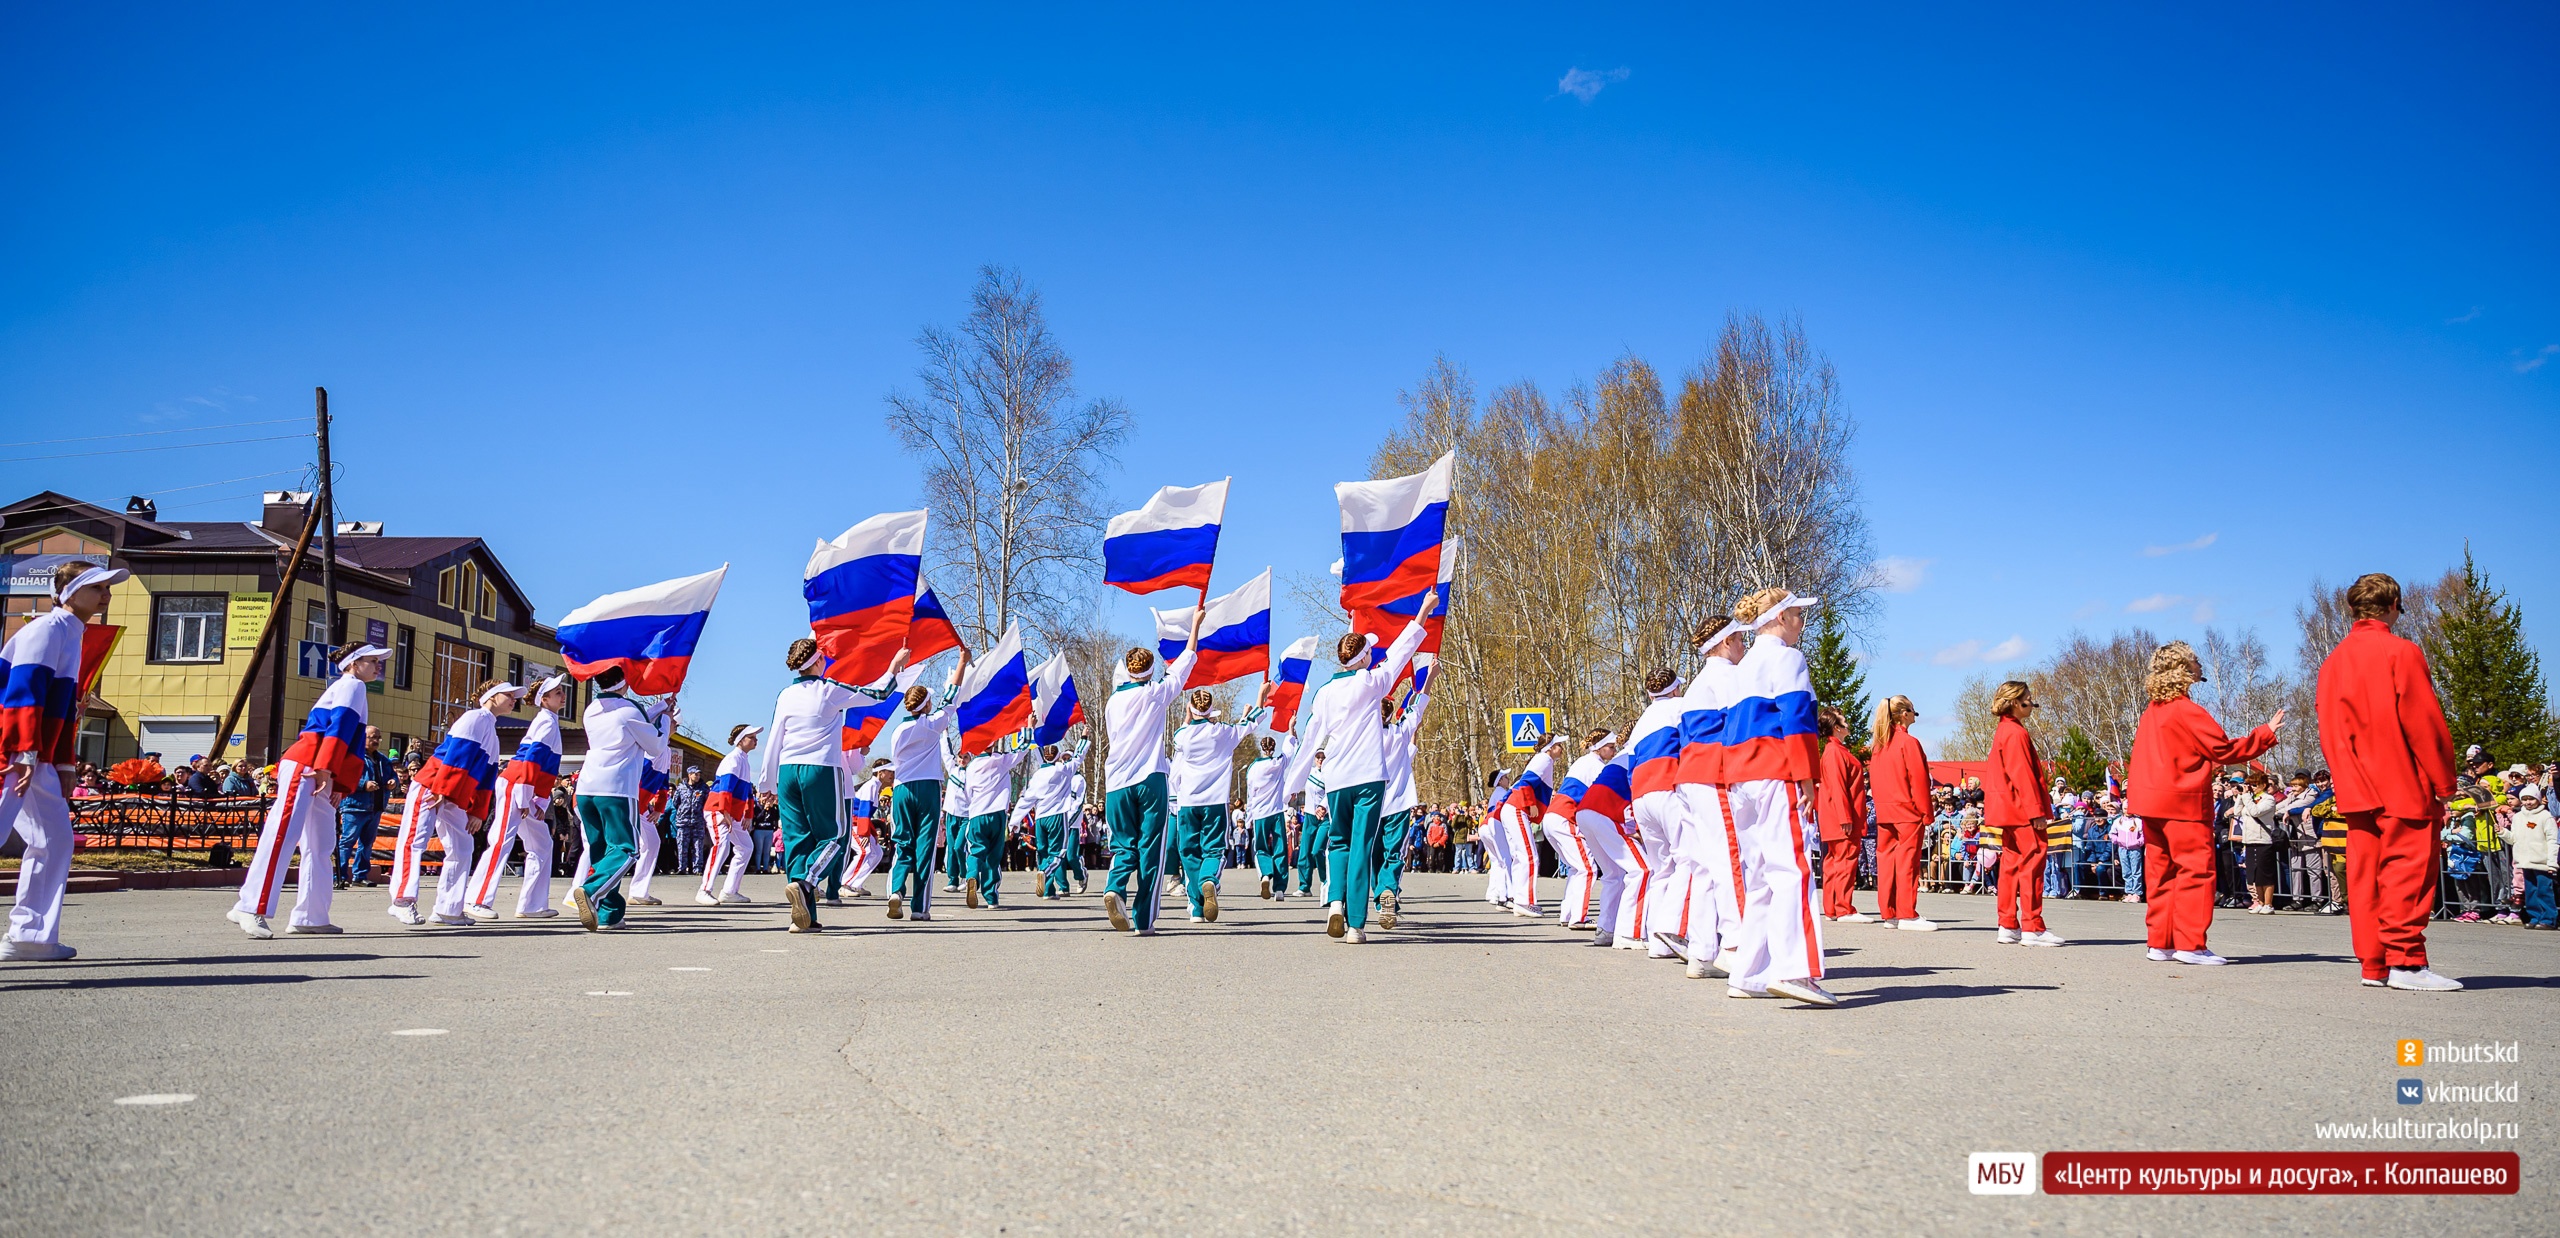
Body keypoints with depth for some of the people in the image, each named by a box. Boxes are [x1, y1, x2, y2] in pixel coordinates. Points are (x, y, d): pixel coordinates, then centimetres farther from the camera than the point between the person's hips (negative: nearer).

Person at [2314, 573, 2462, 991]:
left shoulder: (2334, 661, 12)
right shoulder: (2401, 652, -6)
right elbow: (2425, 723, -9)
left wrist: (2347, 780, 14)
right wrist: (2443, 784, -4)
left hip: (2357, 789, 6)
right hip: (2403, 786, -6)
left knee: (2366, 873, 6)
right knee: (2408, 868, -5)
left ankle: (2373, 963, 8)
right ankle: (2405, 960, -9)